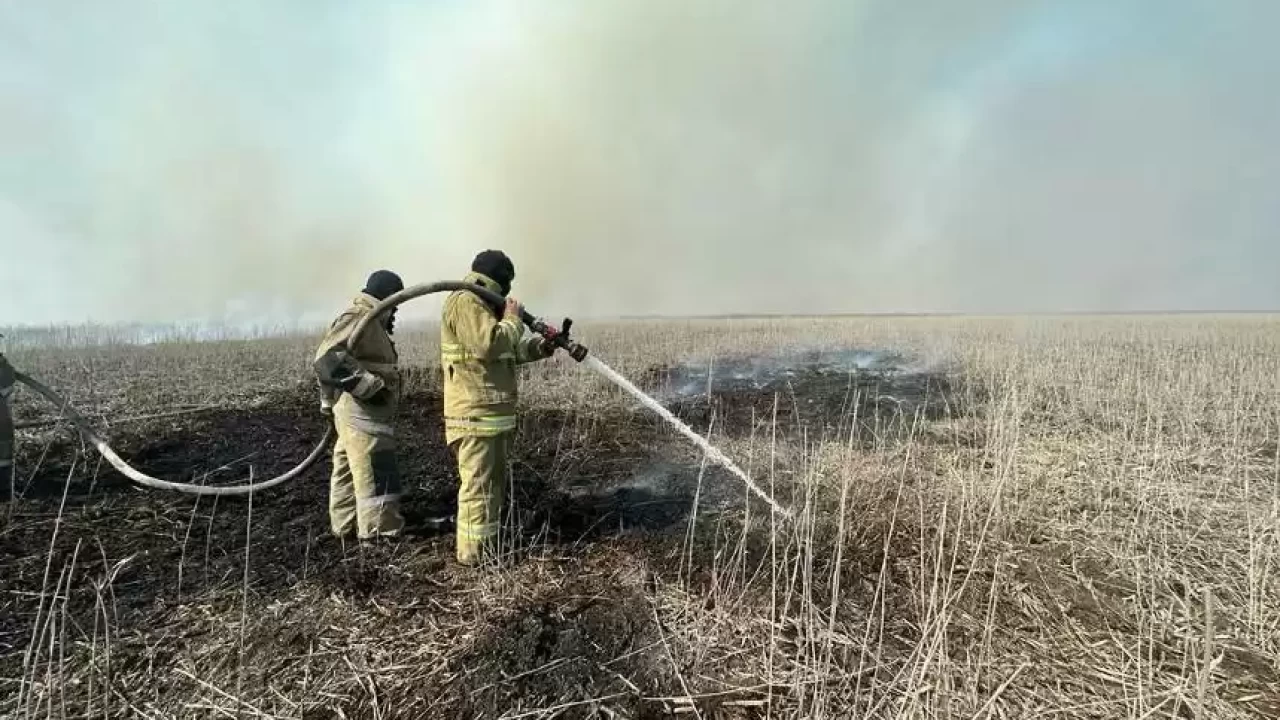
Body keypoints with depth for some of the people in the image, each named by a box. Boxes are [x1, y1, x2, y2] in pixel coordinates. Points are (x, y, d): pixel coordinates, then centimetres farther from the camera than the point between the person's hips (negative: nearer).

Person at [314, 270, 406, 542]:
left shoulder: (368, 320, 17)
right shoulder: (359, 318, -15)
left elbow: (332, 359, 24)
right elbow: (328, 359, -27)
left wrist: (329, 402, 23)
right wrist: (370, 386, -25)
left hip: (358, 411, 11)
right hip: (362, 412, -11)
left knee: (349, 469, 17)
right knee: (375, 473, -4)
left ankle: (346, 525, 29)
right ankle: (381, 532, 3)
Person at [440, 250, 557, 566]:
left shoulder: (480, 304, 22)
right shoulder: (465, 302, -12)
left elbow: (508, 350, 24)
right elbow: (490, 343, -26)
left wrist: (539, 346, 11)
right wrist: (513, 318, -10)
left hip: (492, 411, 11)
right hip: (476, 414, -11)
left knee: (495, 482, 19)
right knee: (479, 484, -5)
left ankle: (488, 543, 30)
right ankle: (475, 552, 4)